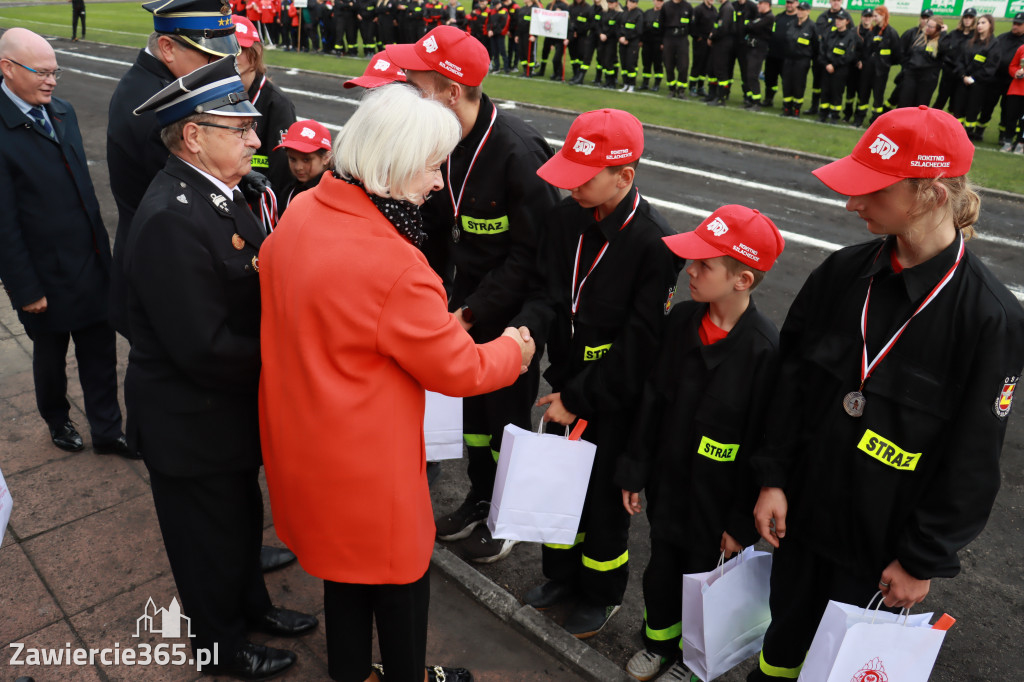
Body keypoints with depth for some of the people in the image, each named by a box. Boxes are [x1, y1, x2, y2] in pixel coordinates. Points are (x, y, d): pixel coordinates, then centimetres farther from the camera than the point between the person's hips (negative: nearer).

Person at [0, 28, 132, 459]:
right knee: (50, 357, 19)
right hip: (47, 277, -5)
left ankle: (107, 431, 31)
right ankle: (57, 421, 43)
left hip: (92, 264, 5)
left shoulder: (63, 111, 2)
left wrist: (101, 246, 10)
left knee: (100, 354, 15)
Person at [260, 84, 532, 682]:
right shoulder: (393, 265, -31)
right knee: (399, 567, 18)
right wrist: (514, 351, -1)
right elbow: (459, 370, -19)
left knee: (346, 560, 27)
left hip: (303, 441, 8)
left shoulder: (301, 213, -5)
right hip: (367, 460, -8)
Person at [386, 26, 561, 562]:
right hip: (466, 303, 7)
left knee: (508, 414, 10)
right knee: (472, 402, 20)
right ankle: (478, 501, 42)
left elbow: (532, 252, -22)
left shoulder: (517, 151, -25)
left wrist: (474, 312, -20)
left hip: (510, 314, -7)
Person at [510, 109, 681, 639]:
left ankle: (601, 592, 40)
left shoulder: (653, 243, -24)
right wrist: (525, 329, -22)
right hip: (566, 383, 6)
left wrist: (578, 400, -15)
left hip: (615, 398, -6)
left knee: (603, 496, 13)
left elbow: (639, 344, -21)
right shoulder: (566, 217, -6)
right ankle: (563, 575, 48)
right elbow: (548, 292, 1)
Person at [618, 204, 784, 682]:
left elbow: (761, 443, -18)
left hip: (715, 499, -4)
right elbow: (653, 399, 0)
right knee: (660, 569, 23)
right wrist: (633, 472, 5)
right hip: (667, 483, 5)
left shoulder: (764, 349, -24)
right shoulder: (683, 319, -8)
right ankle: (658, 640, 51)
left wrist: (742, 521, -12)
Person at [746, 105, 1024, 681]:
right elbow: (792, 380, 1)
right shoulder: (843, 273, -6)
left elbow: (972, 461, -12)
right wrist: (773, 478, -2)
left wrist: (925, 559, -8)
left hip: (882, 541, -3)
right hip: (802, 510, 4)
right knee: (786, 633, 22)